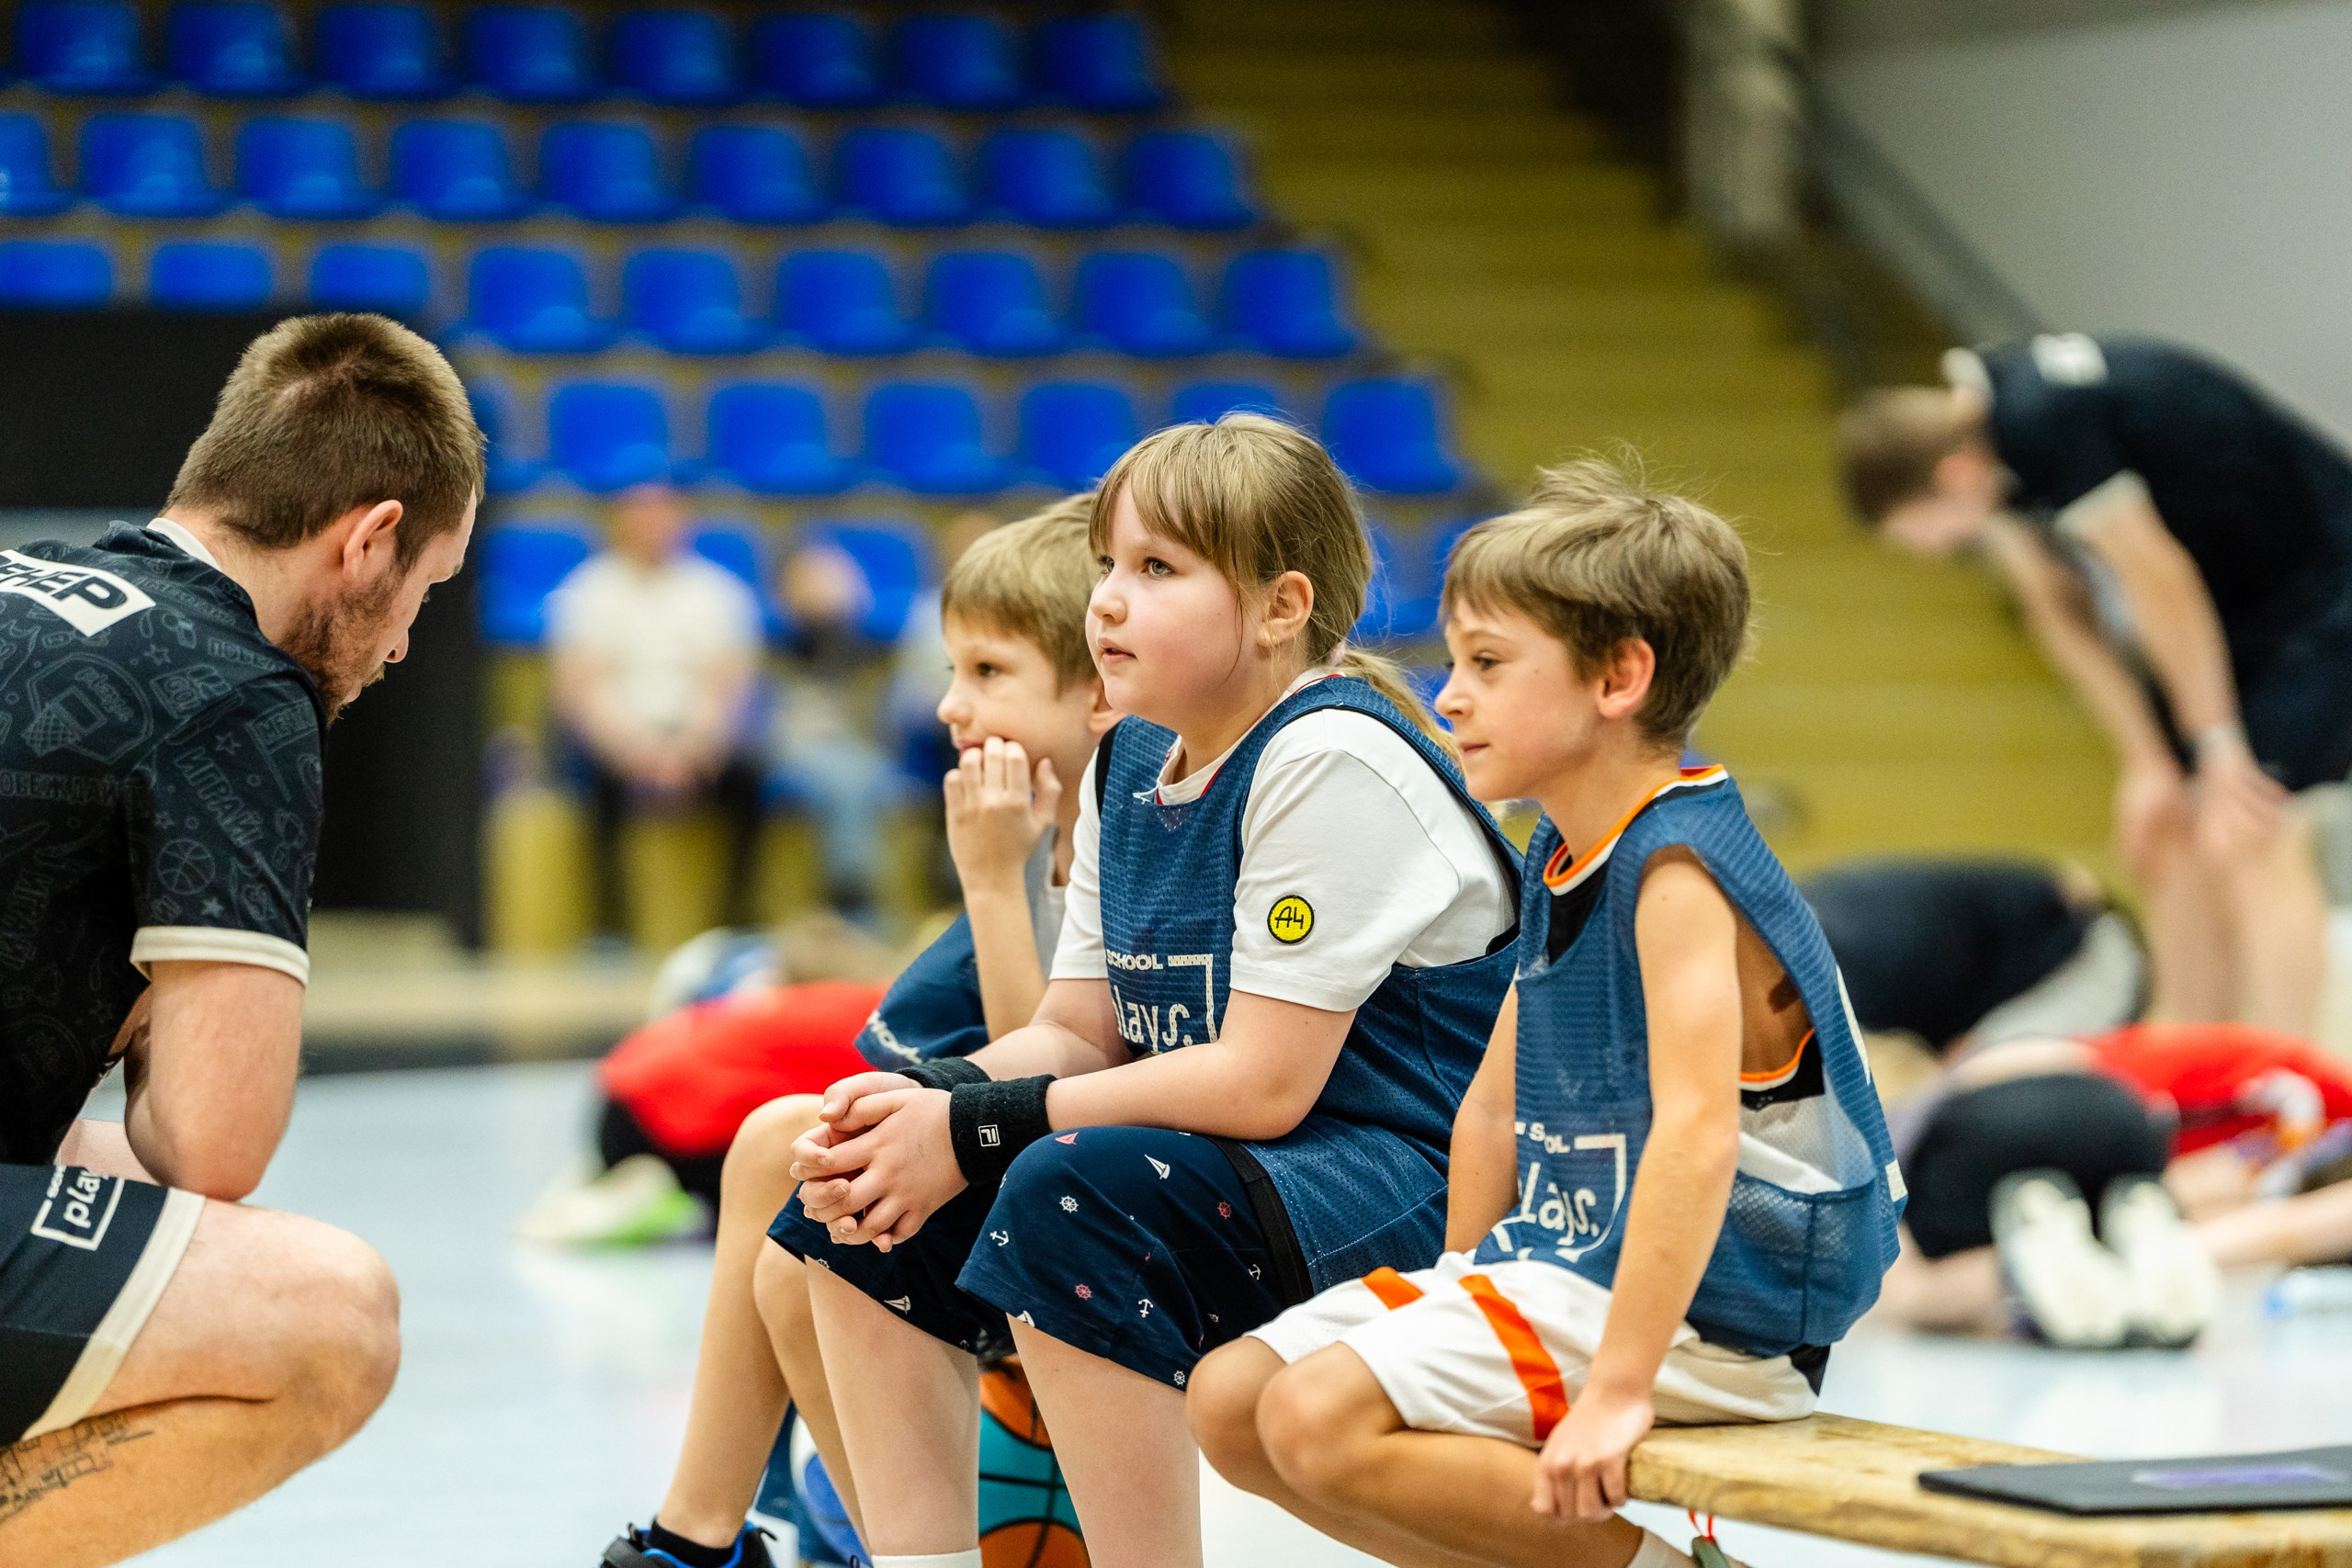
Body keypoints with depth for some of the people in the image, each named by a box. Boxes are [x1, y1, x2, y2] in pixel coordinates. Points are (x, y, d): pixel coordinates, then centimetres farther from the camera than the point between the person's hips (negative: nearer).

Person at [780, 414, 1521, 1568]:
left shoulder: (1329, 761, -18)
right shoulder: (1130, 761, 11)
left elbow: (1263, 1082, -22)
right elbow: (1075, 1034, 11)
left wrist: (979, 1127, -19)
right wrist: (929, 1101, -11)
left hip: (1400, 1186, -10)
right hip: (1200, 1154, 10)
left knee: (1073, 1200, -33)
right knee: (864, 1192, 2)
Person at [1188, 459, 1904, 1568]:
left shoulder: (1677, 870, -19)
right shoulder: (1562, 860, 12)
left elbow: (1697, 1134, -29)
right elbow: (1498, 1108, 20)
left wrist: (1619, 1390, -32)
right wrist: (1460, 1297, 13)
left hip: (1701, 1309, -10)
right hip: (1565, 1264, 10)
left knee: (1323, 1420, -24)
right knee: (1230, 1400, 5)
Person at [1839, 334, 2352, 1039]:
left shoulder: (2046, 424, -31)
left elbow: (2158, 579, -23)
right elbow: (2058, 605, 4)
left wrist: (2216, 743, -13)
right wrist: (2147, 763, 1)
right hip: (2233, 604, 9)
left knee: (2248, 838, -18)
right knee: (2159, 827, 9)